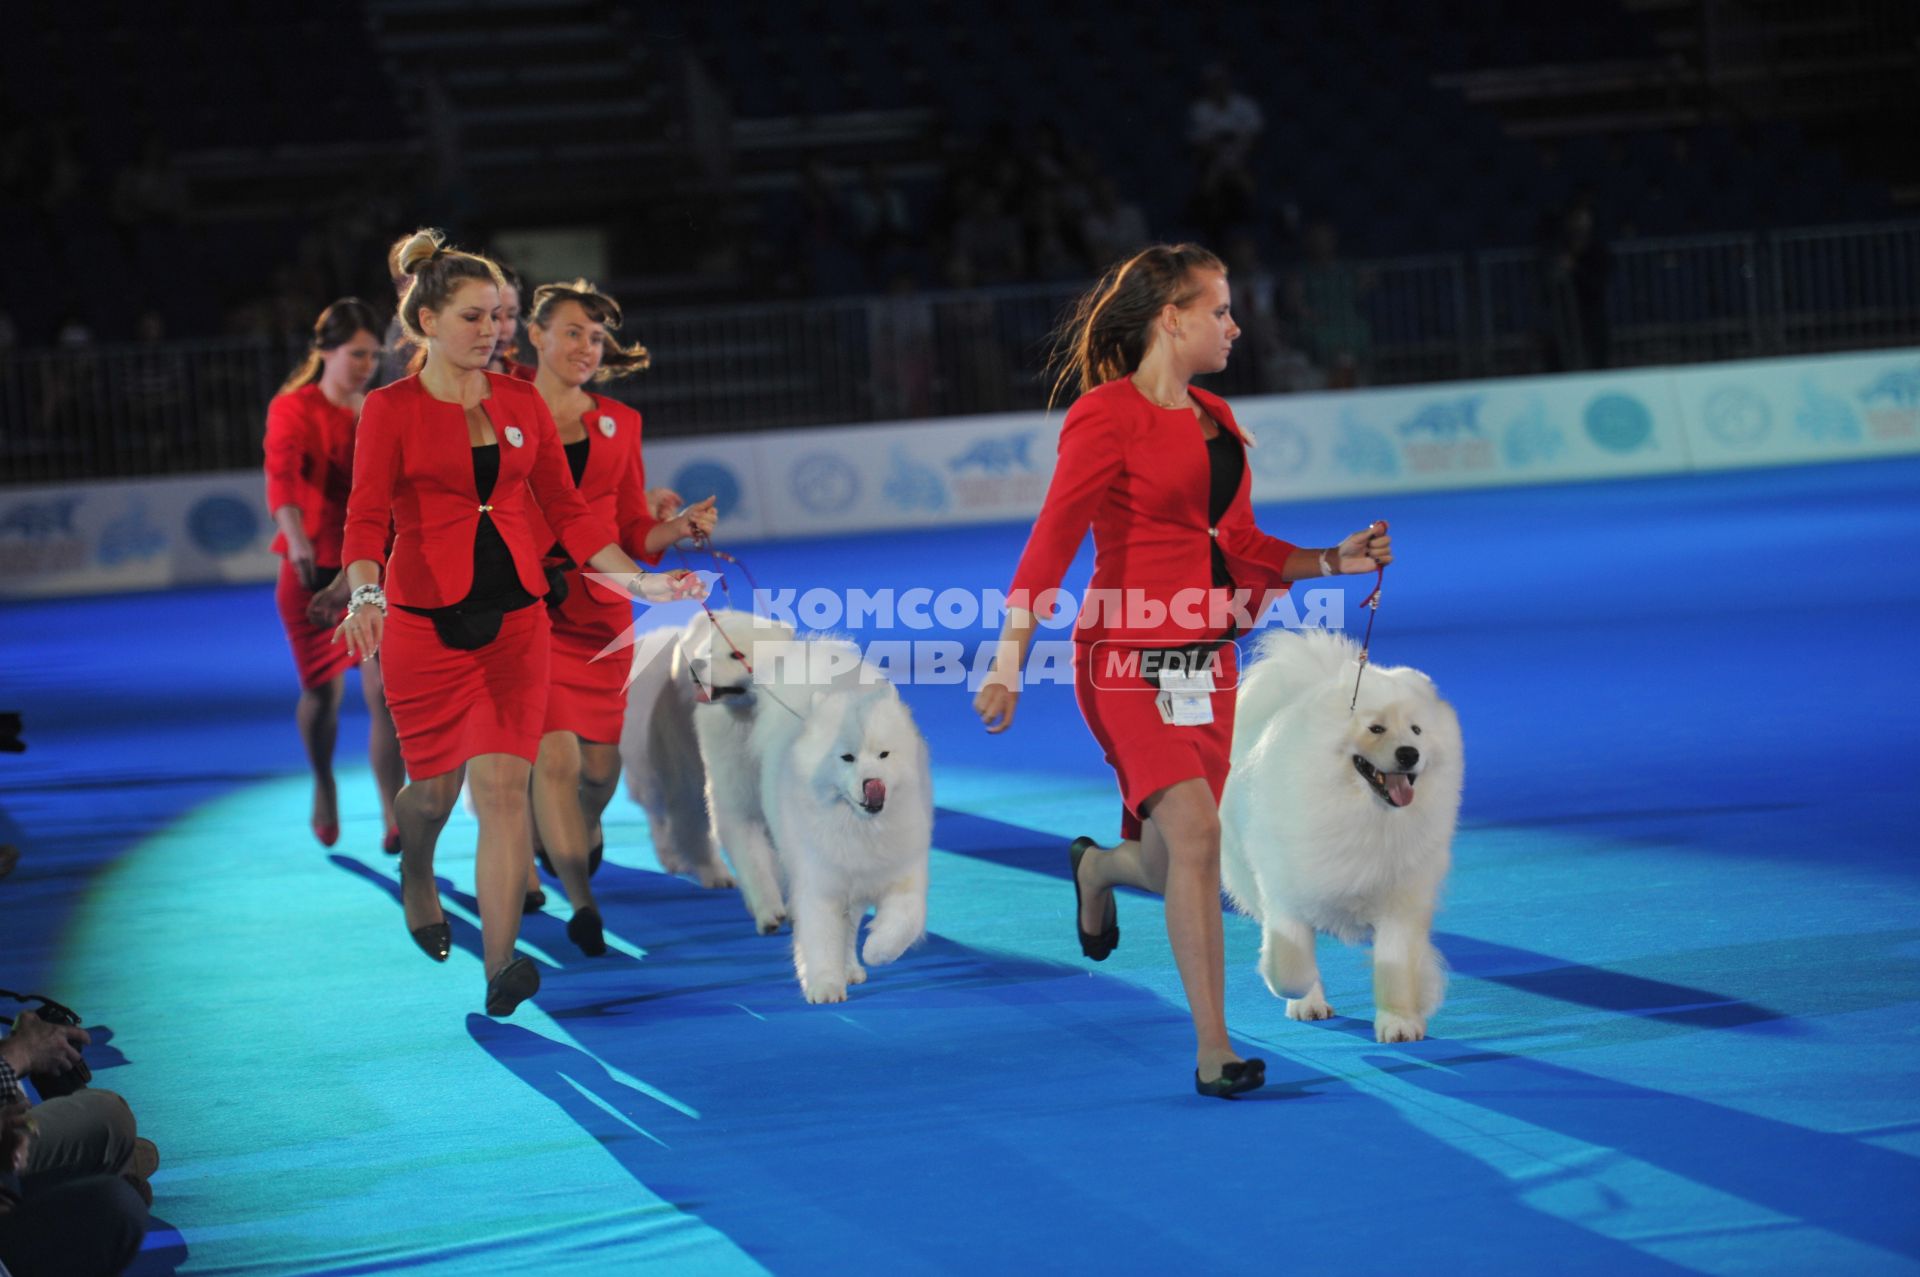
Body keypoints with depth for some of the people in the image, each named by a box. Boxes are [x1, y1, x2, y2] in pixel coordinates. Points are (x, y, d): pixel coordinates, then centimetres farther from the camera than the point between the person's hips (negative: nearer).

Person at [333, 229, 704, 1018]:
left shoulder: (522, 405, 8)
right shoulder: (391, 410, -4)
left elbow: (566, 511, 12)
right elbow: (366, 517, -13)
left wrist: (639, 581, 5)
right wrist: (366, 596, -31)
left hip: (514, 619, 2)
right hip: (424, 622, -2)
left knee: (503, 787, -9)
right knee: (434, 788, 11)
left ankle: (500, 965, -11)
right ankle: (416, 877, 46)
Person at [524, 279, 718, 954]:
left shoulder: (618, 424, 9)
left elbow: (632, 532, 11)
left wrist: (677, 528, -7)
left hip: (599, 610, 4)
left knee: (600, 761, 8)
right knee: (554, 755, -15)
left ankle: (580, 830, 43)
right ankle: (581, 902, -7)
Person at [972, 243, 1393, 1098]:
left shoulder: (1214, 421, 14)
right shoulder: (1107, 415, -9)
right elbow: (1052, 541, -14)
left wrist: (1335, 561, 8)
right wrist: (1009, 660, -20)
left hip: (1207, 662, 7)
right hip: (1129, 661, -7)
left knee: (1172, 867, 9)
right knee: (1195, 832, -21)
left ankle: (1099, 867, 48)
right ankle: (1213, 1054, -16)